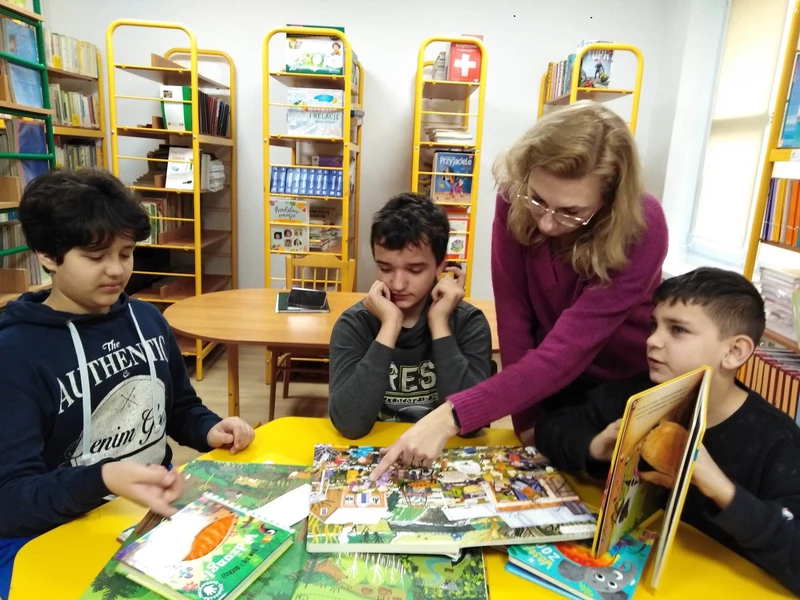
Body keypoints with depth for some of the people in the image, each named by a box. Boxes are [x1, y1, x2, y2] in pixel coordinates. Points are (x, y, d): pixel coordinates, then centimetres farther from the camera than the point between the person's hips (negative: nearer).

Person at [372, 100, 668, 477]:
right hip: (551, 375, 2)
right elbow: (513, 312, -20)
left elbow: (562, 354, -38)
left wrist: (450, 417, -43)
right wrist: (527, 418, -17)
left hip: (625, 385, -2)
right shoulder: (515, 198, -24)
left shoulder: (641, 230, -33)